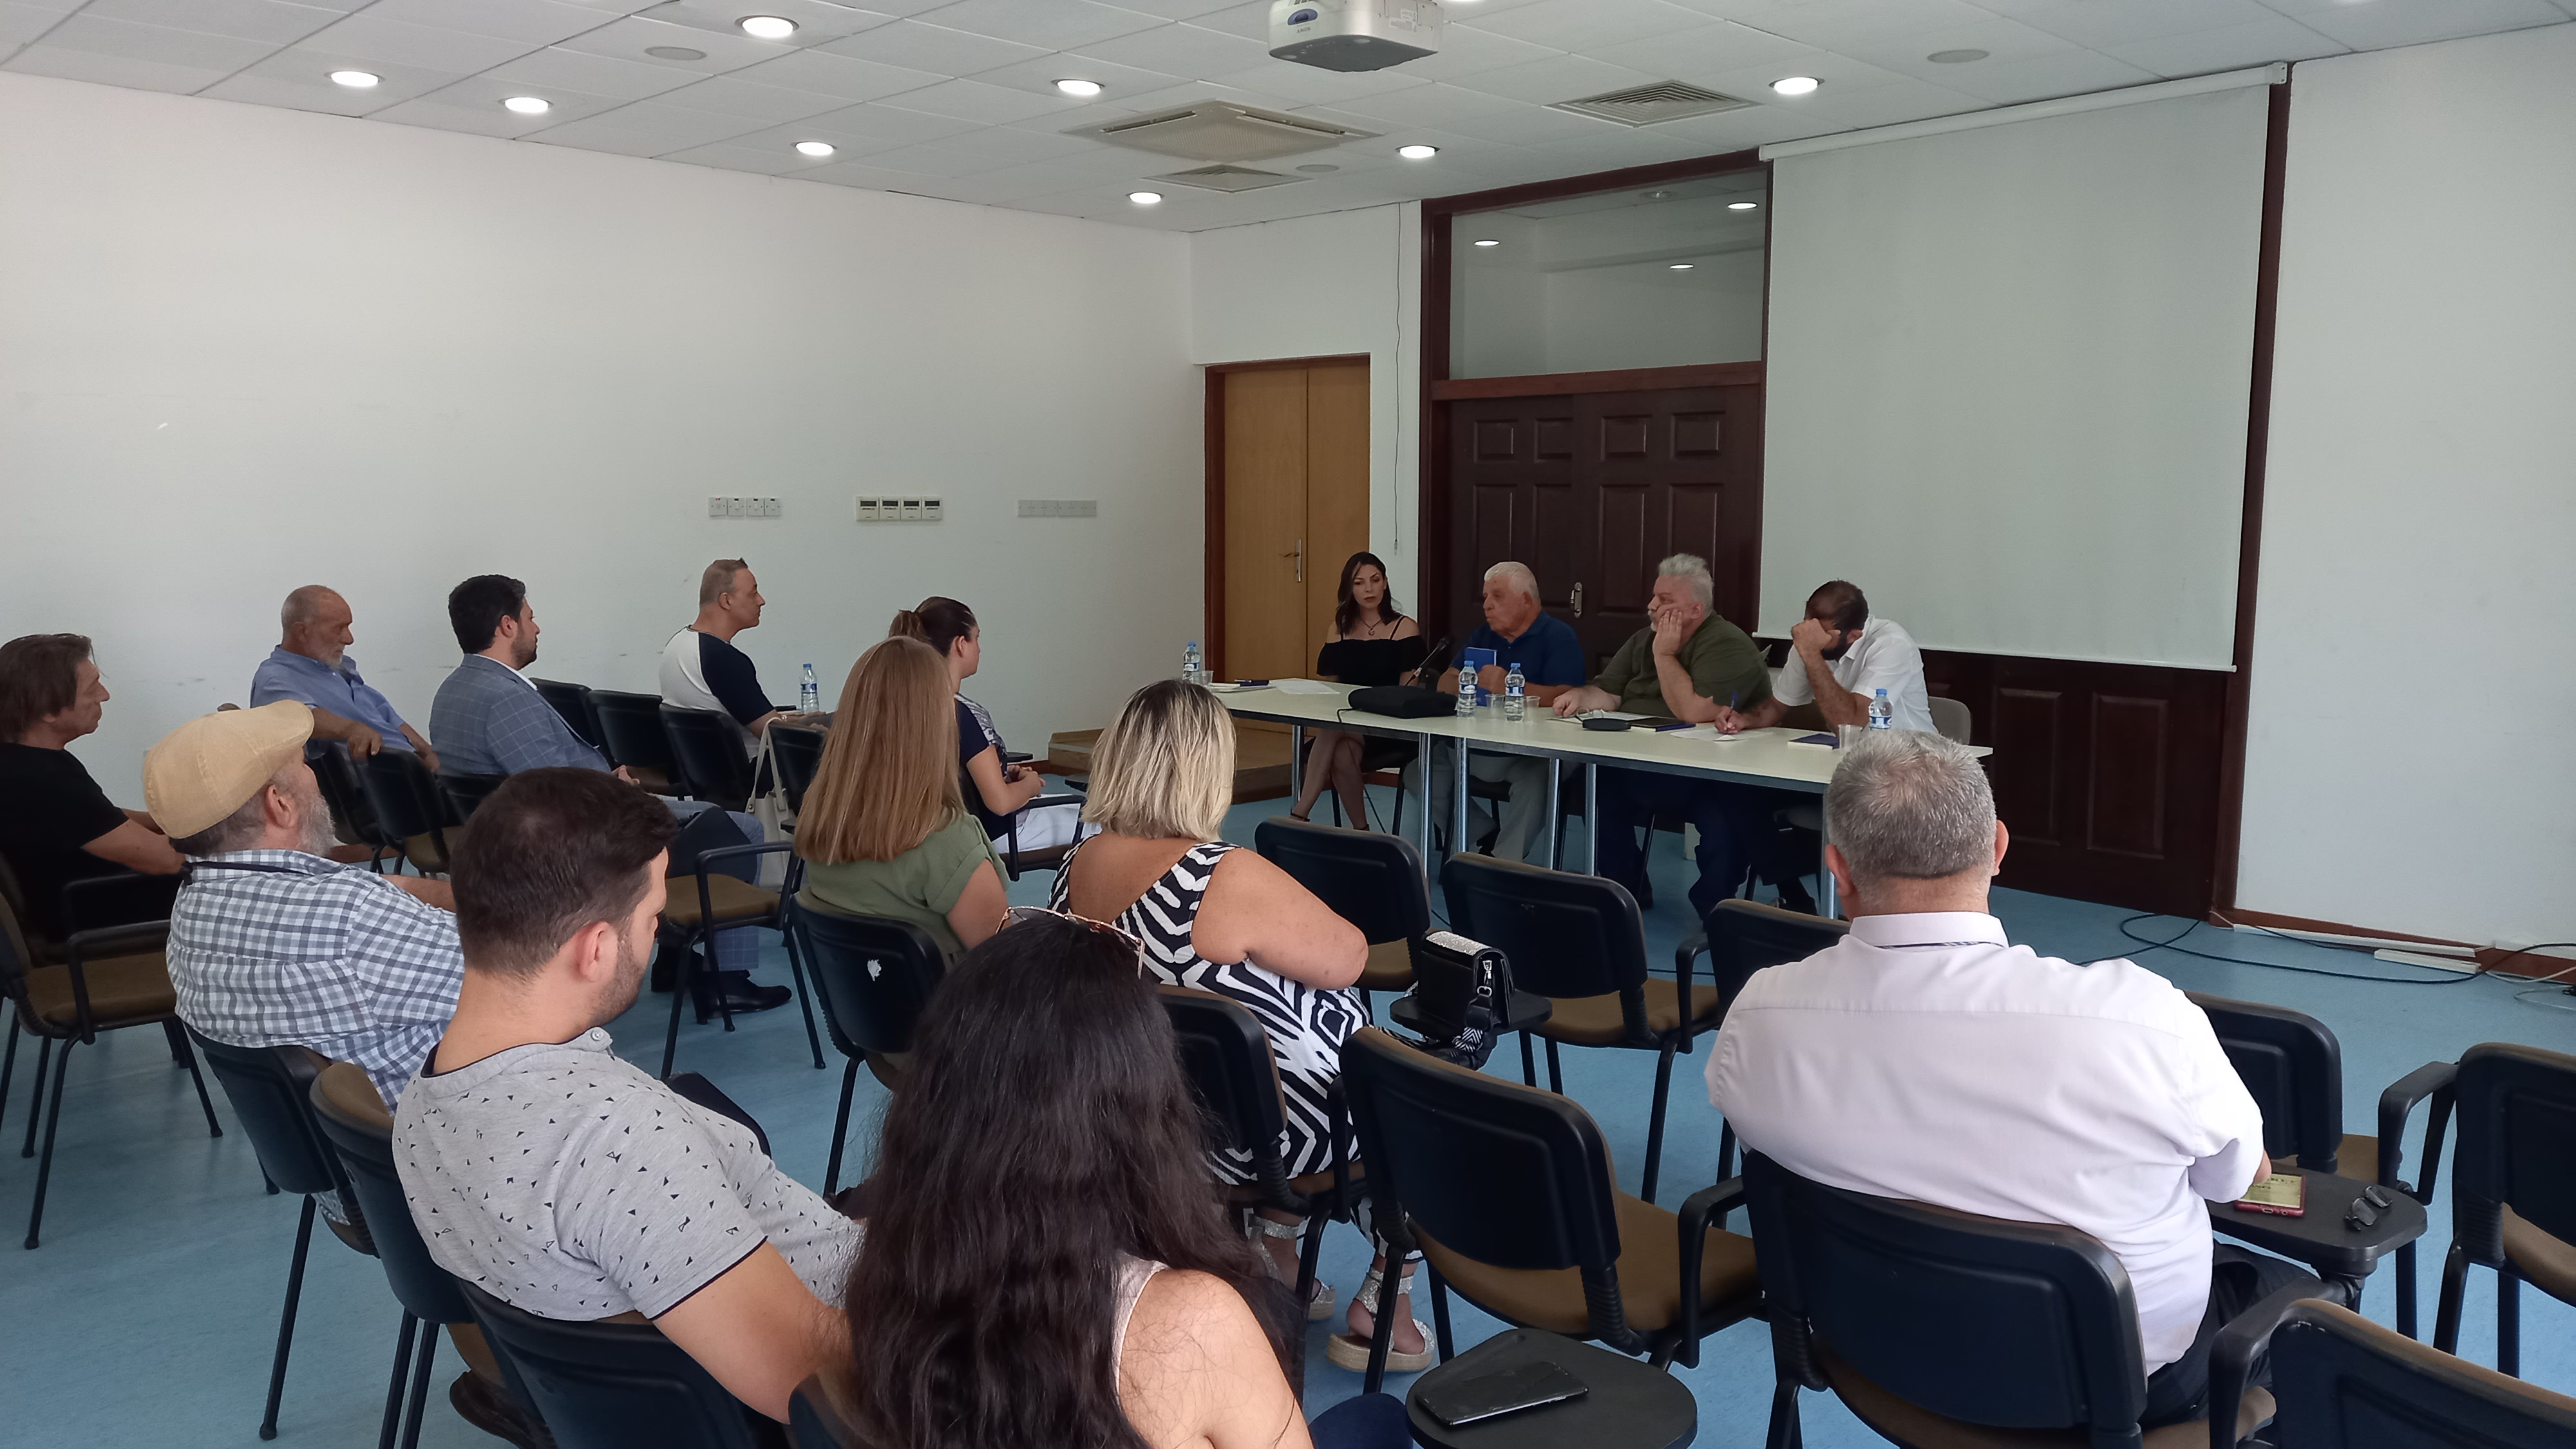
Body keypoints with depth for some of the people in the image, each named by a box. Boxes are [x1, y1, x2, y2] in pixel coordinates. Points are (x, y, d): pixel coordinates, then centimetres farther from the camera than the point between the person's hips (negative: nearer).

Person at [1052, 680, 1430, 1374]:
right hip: (1263, 1130, -8)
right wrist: (1292, 924, 1)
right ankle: (1380, 1312, 25)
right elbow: (1346, 956, -18)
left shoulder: (1078, 867, -7)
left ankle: (1276, 1258, 35)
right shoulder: (1226, 879, -32)